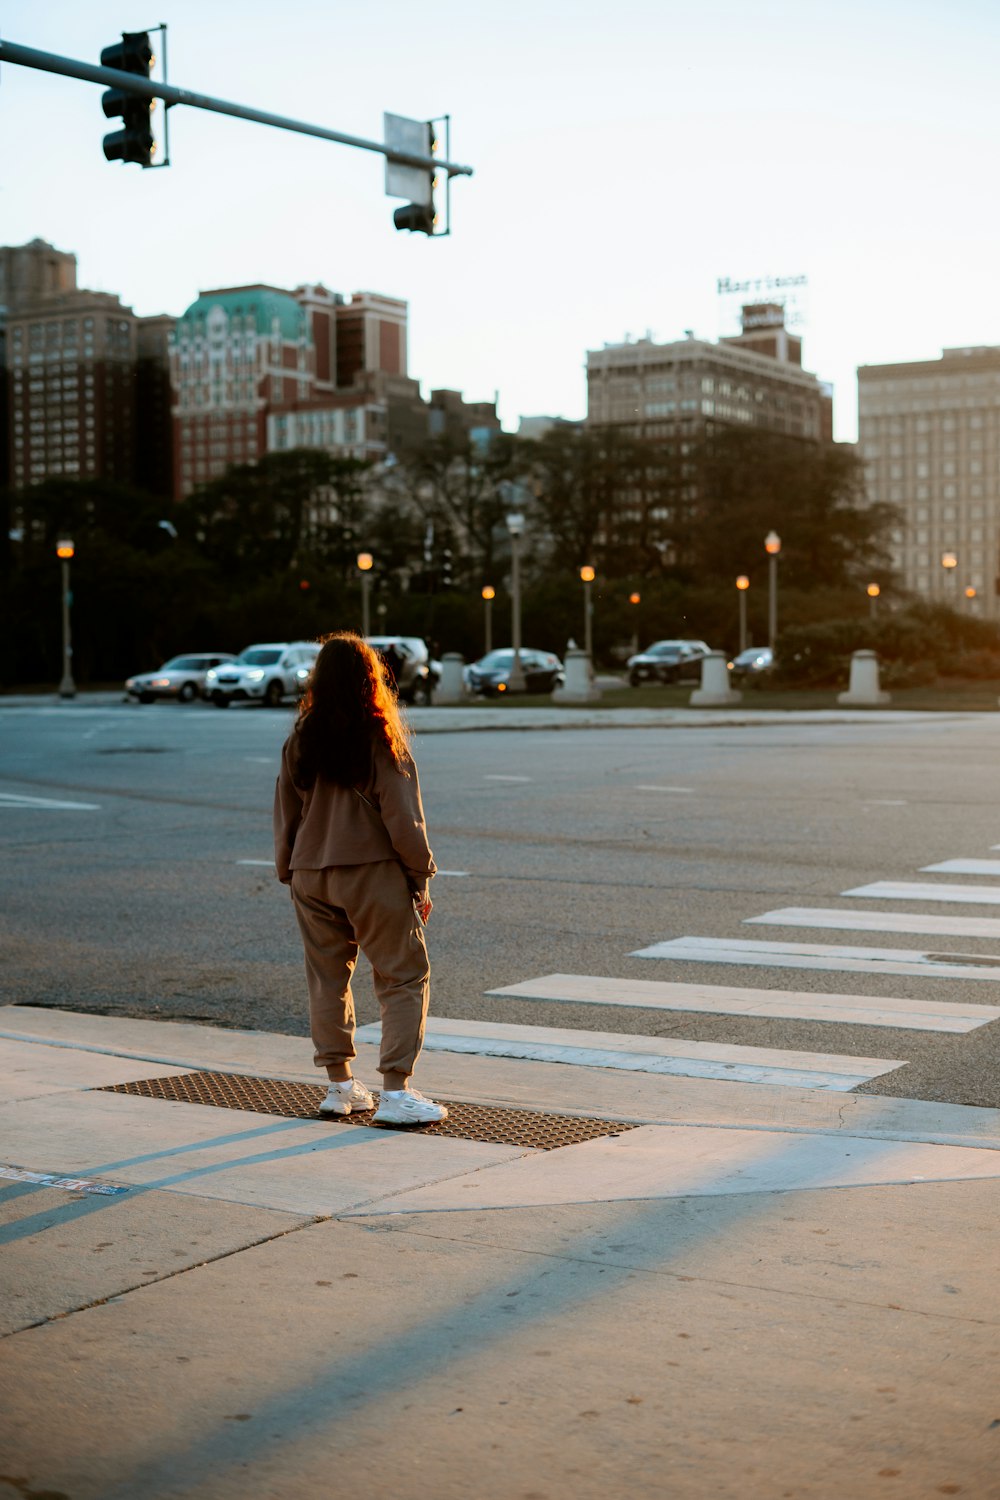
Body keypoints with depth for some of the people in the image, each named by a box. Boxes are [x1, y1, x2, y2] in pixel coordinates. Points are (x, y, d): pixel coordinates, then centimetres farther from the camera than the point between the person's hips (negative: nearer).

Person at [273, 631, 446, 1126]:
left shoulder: (300, 740, 3)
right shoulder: (381, 739, -10)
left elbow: (285, 815, 8)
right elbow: (402, 816, -10)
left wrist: (290, 875, 18)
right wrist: (420, 880, -2)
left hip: (311, 876, 5)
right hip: (372, 873, -5)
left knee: (327, 977, 15)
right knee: (404, 978, 2)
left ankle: (340, 1086, 21)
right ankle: (395, 1092, -4)